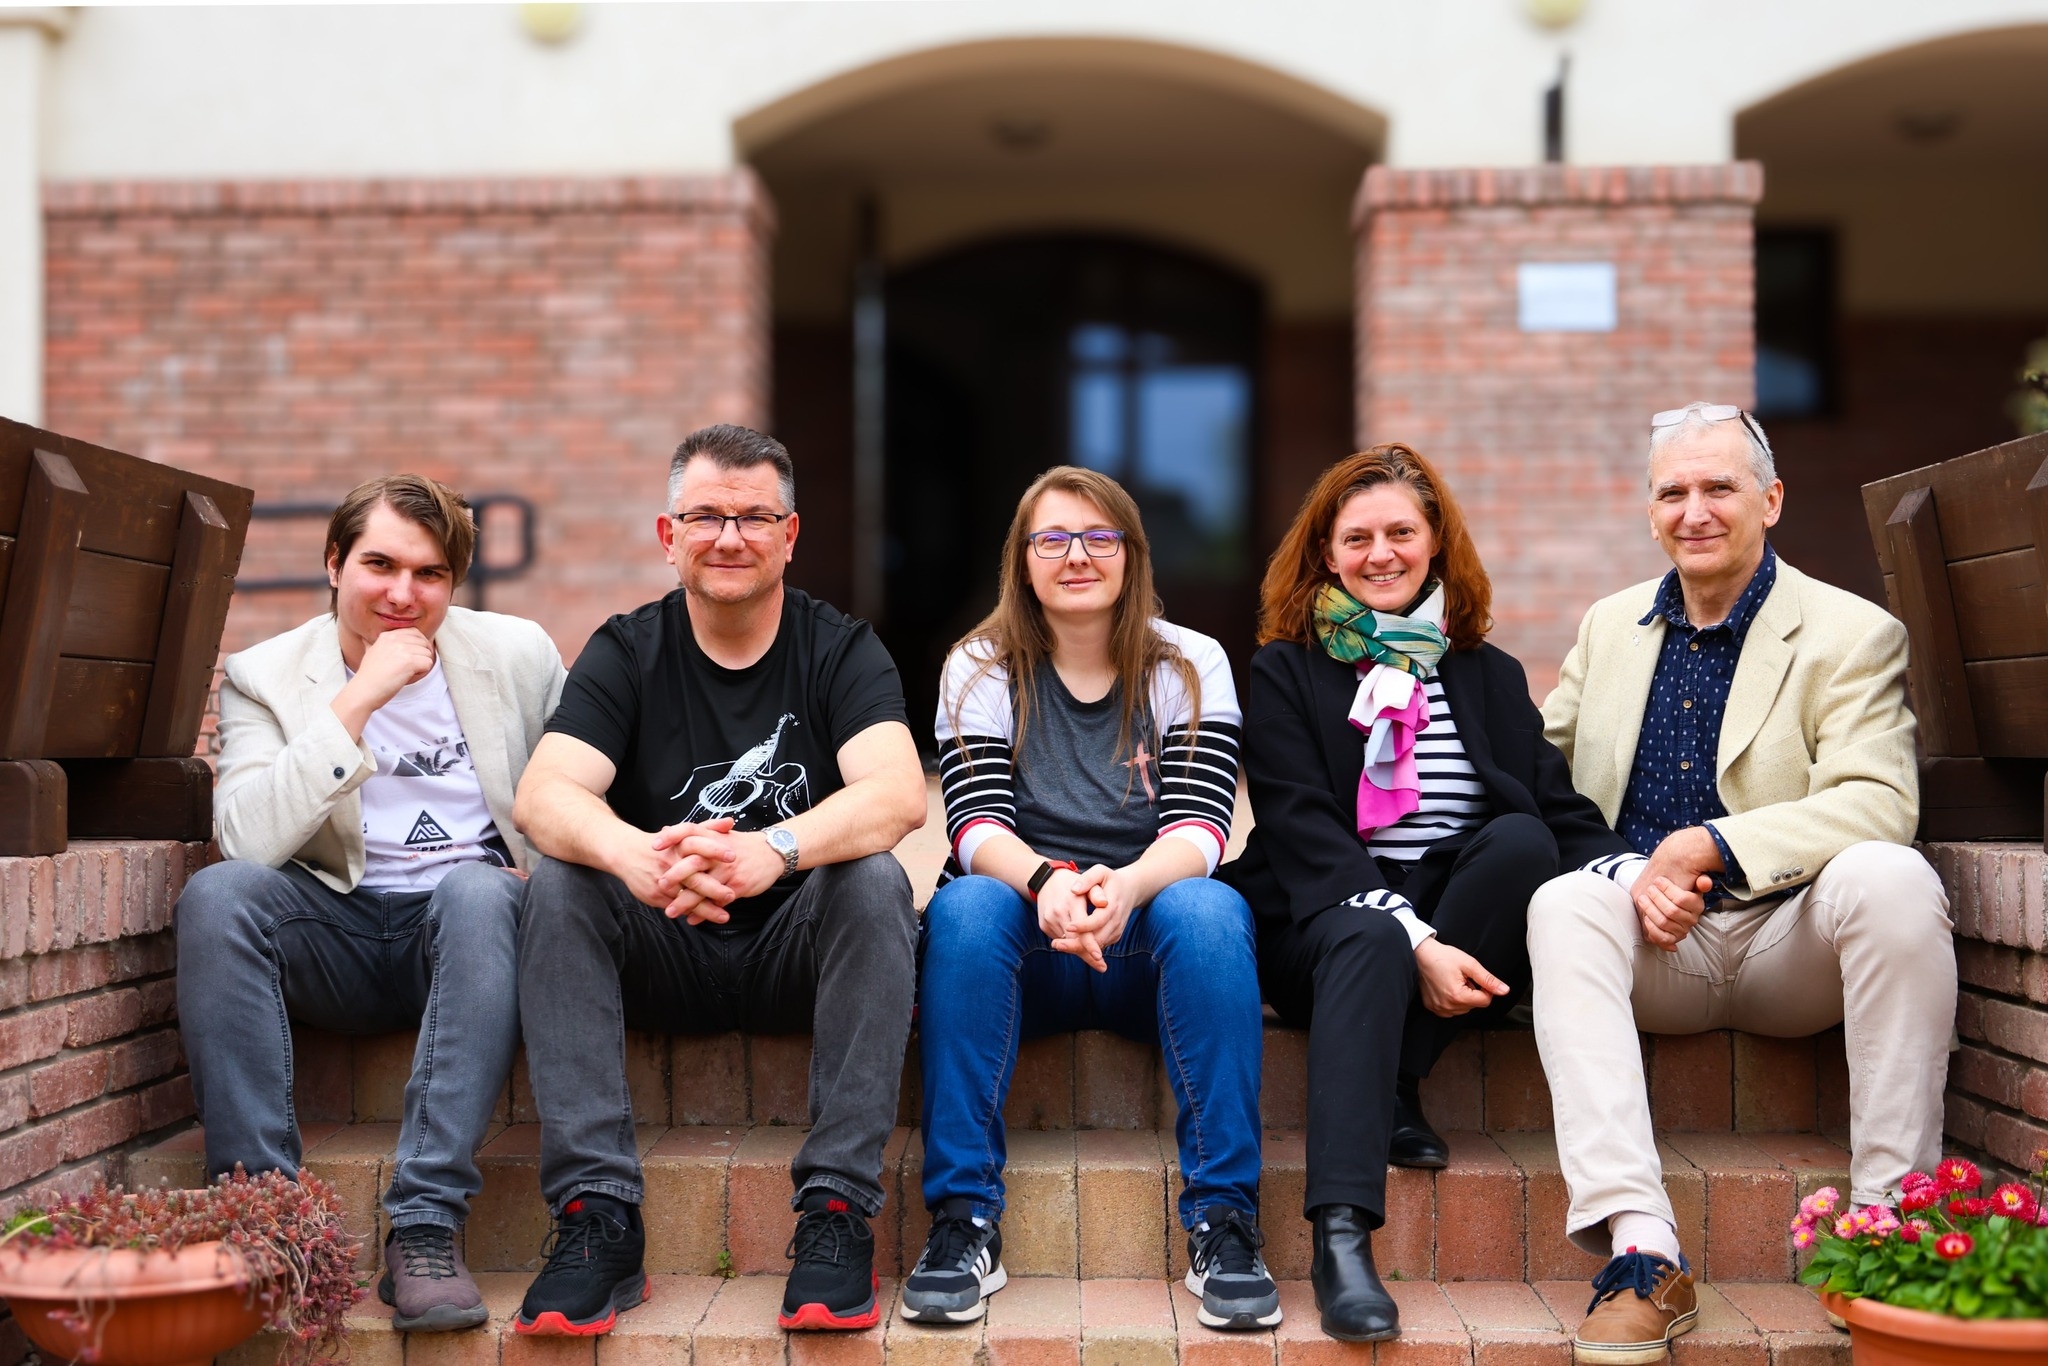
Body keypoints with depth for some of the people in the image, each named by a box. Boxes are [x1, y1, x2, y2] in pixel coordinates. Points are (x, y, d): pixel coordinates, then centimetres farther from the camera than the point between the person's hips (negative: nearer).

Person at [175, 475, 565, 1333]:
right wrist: (358, 700, -18)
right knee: (216, 893, -29)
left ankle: (425, 1230, -40)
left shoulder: (519, 654, 8)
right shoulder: (263, 677, 3)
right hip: (341, 935, 1)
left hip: (469, 923, 0)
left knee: (479, 890, -36)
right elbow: (248, 840, -14)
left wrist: (548, 866, -4)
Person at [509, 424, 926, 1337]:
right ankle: (597, 1218, -30)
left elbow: (899, 794, -21)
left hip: (798, 953, -1)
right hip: (663, 958, 1)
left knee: (876, 879, -30)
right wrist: (640, 857, -39)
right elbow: (543, 796, -16)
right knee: (559, 883, -25)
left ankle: (837, 1210, -30)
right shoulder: (626, 654, 2)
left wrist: (771, 850, -41)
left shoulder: (840, 650, -2)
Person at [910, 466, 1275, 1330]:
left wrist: (1124, 887, -32)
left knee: (1209, 910, -33)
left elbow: (1199, 825, -9)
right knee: (964, 908, -32)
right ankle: (963, 1220, -31)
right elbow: (976, 822, -8)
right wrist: (1046, 883, -33)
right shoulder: (980, 669, 5)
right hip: (1028, 954, 0)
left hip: (1149, 951, 0)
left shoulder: (1192, 666, 4)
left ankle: (1224, 1221, -31)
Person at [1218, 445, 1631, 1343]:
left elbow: (1564, 815, 5)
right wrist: (1411, 938, -23)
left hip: (1463, 933, 3)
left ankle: (1395, 1086, -22)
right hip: (1326, 922, -3)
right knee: (1368, 942, -38)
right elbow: (1302, 832, -7)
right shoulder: (1286, 672, 8)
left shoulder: (1489, 676, 18)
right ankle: (1342, 1236, -50)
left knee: (1522, 838, -27)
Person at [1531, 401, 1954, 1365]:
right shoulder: (1610, 626, 14)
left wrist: (1708, 847, -23)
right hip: (1652, 952, 2)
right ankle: (1640, 1253, -40)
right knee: (1563, 903, -30)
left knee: (1891, 878, -33)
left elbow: (1878, 804, -13)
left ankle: (1892, 1216, -28)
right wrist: (1632, 874, -10)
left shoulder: (1852, 634, 0)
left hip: (1789, 940, -2)